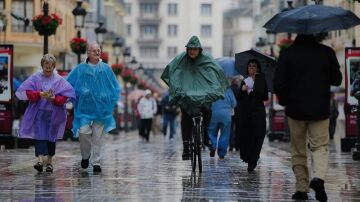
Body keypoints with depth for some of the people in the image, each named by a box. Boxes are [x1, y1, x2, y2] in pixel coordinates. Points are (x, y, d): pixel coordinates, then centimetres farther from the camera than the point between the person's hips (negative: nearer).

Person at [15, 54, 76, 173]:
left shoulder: (59, 80, 2)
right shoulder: (35, 78, 3)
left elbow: (68, 95, -3)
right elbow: (24, 91, -5)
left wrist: (54, 99, -18)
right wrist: (39, 94, -18)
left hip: (53, 113, 1)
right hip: (38, 113, -1)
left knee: (51, 136, 9)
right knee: (39, 135, -13)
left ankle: (49, 161, 19)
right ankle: (40, 159, -24)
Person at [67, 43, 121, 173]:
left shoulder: (106, 69, 5)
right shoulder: (80, 69, 2)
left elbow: (115, 87, 11)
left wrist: (110, 101, 1)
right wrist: (79, 93, -3)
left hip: (101, 108, 1)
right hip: (84, 107, -1)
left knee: (98, 136, 1)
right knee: (84, 132, -11)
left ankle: (97, 162, 9)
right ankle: (85, 155, 14)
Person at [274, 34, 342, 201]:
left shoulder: (288, 53, -7)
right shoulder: (327, 52, -3)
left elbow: (278, 83, -8)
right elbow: (337, 80, 6)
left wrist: (284, 101, 9)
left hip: (296, 108, 0)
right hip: (321, 109, 0)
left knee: (298, 150, 10)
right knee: (320, 146, 6)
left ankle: (302, 188, 9)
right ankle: (318, 177, -20)